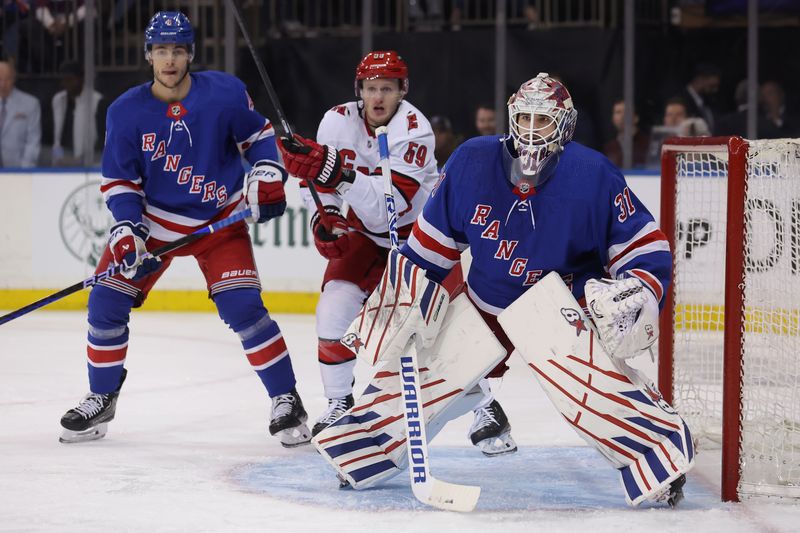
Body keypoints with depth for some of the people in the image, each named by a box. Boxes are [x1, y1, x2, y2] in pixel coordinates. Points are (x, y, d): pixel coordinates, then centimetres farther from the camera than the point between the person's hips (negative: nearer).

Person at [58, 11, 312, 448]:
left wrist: (268, 175, -12)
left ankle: (286, 401, -2)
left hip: (219, 221, -2)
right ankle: (101, 400, 17)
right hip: (153, 219, 2)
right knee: (106, 304, -3)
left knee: (242, 308, -16)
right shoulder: (126, 112, -11)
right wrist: (126, 230, -17)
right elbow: (119, 180, -5)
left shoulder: (224, 93, -14)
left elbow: (258, 133, 3)